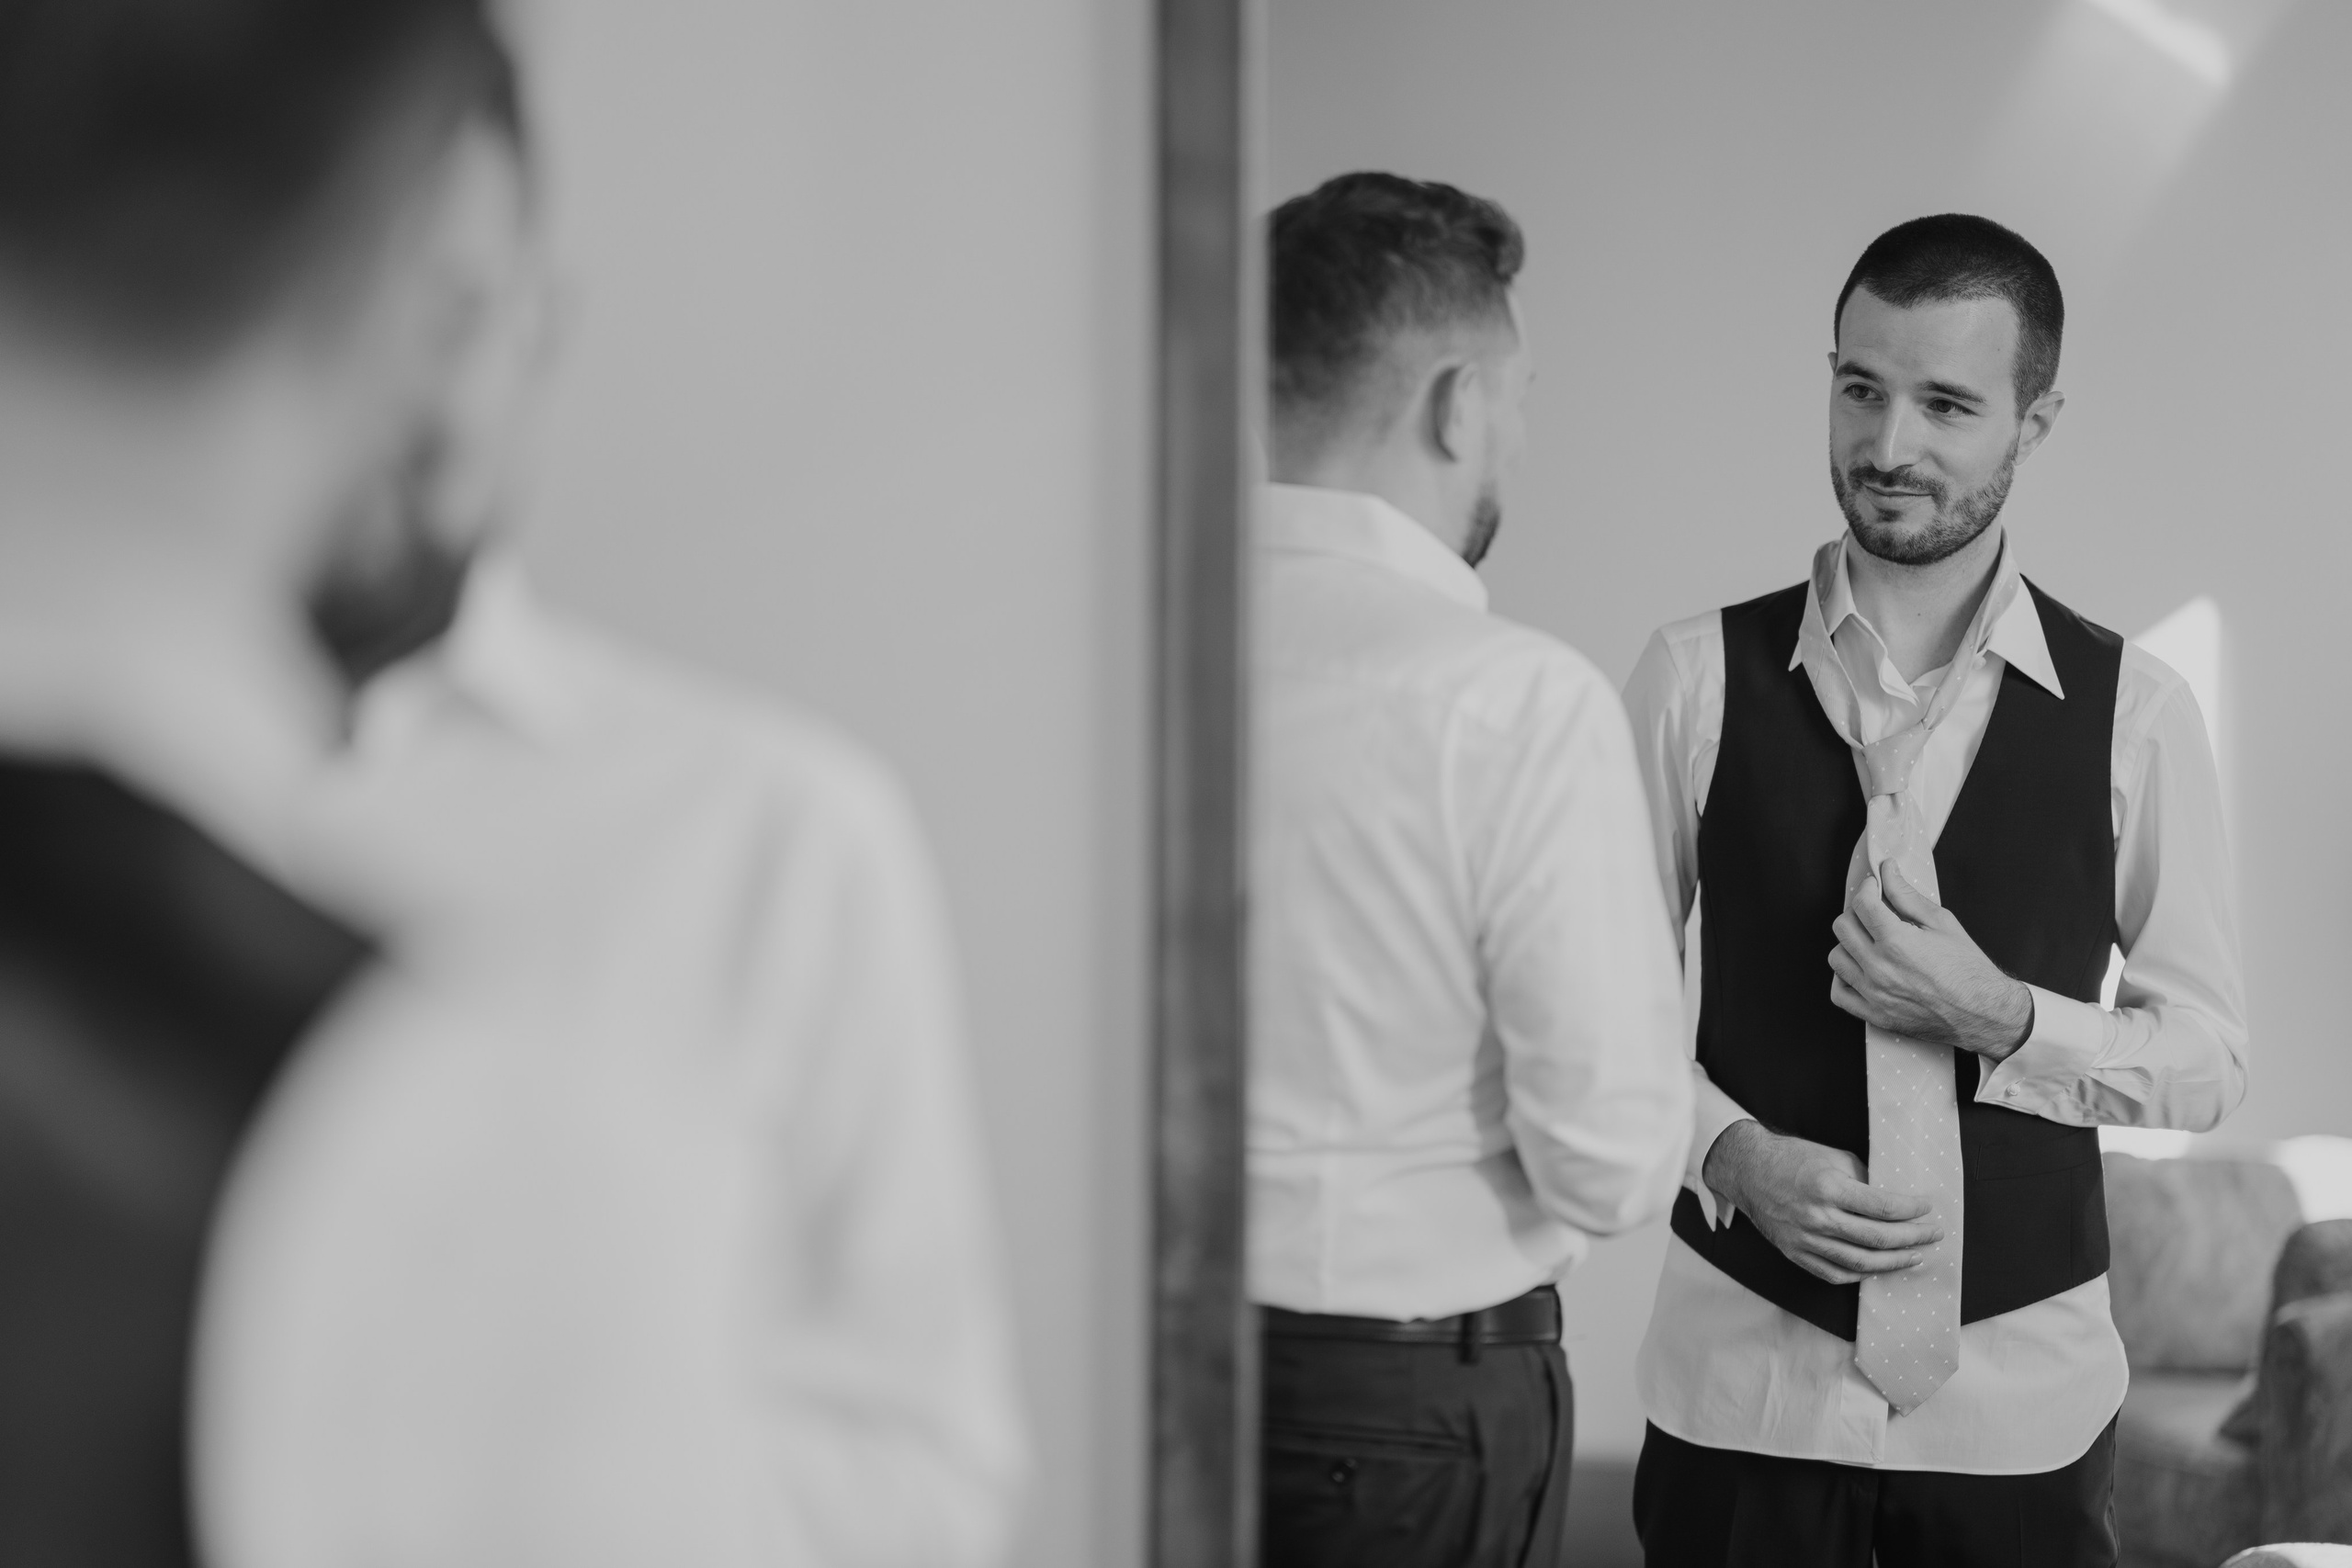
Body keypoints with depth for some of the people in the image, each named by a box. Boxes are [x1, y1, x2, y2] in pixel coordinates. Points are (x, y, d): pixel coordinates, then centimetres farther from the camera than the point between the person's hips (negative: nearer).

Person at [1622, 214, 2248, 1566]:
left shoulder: (2133, 714, -3)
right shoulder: (1701, 678, -3)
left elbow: (2211, 1059, 1)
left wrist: (1996, 1014, -14)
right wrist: (1736, 1155, -14)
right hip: (1746, 1377, 0)